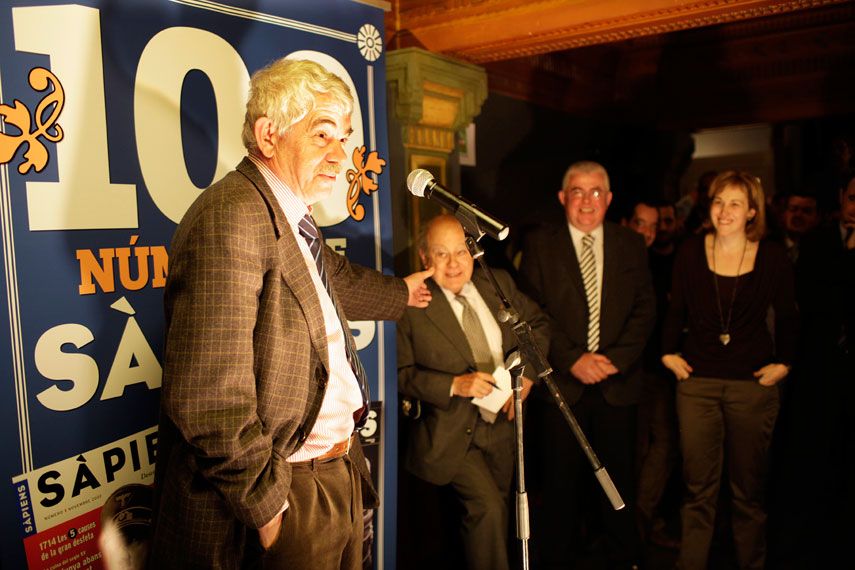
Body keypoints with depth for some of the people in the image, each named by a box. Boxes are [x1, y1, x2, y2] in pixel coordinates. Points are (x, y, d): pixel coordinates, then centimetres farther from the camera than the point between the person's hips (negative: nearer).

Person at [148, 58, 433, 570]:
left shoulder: (293, 217, 6)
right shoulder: (231, 220, -24)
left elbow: (339, 282, 27)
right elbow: (209, 398, -28)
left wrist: (401, 292, 42)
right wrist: (268, 505, -18)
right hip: (288, 498, -9)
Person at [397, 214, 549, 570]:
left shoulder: (498, 283, 0)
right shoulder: (411, 305, -14)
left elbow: (538, 324, 9)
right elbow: (402, 374, -13)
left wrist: (526, 373, -6)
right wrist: (455, 384, -25)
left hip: (503, 424, 5)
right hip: (453, 434, -5)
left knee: (496, 510, 20)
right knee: (488, 509, -17)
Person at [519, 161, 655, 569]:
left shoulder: (631, 245, 9)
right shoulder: (540, 245, 1)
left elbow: (644, 309, 5)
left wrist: (616, 359, -9)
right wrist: (572, 359, -13)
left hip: (617, 381, 2)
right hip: (561, 382, -2)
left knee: (619, 475, 11)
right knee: (560, 479, 6)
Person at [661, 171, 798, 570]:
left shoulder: (773, 257, -2)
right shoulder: (691, 252, 0)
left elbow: (787, 318, 8)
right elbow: (675, 310, 9)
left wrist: (783, 362, 2)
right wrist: (669, 352, 4)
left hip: (752, 385, 0)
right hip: (697, 381, 1)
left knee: (748, 488, 10)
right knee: (698, 488, 6)